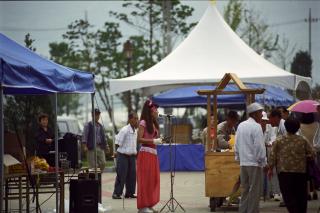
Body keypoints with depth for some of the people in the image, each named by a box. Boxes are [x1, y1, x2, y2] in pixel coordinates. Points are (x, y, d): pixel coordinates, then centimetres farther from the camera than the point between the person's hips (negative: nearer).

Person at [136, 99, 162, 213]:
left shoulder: (154, 123, 15)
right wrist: (154, 141, -20)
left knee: (153, 179, 9)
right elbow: (139, 139, -15)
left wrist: (159, 140, 5)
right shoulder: (143, 123, -8)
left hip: (153, 153, 8)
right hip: (145, 153, -8)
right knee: (145, 179, -5)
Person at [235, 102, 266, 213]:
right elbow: (259, 147, -15)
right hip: (254, 163, -7)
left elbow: (236, 145, 13)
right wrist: (263, 161, -7)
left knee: (245, 190, 12)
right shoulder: (256, 127, -12)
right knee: (254, 191, -1)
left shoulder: (241, 126, 9)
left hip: (243, 163, 7)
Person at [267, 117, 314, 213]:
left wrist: (270, 169, 7)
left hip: (284, 172, -2)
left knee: (288, 195, -2)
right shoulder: (303, 140, 0)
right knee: (301, 195, 12)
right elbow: (311, 154, 2)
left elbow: (273, 156, -2)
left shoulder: (279, 141, -3)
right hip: (300, 172, 2)